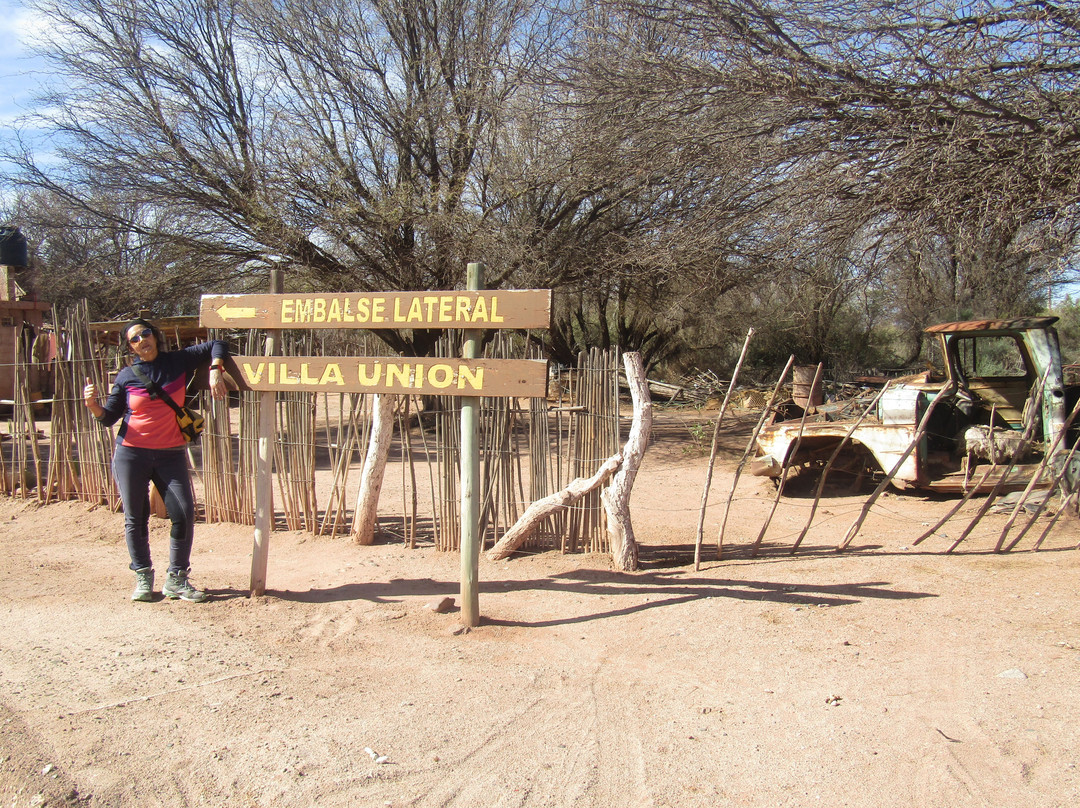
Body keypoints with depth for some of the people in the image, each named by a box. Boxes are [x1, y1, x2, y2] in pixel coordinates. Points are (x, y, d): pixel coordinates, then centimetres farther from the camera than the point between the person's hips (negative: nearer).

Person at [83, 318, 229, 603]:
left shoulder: (179, 361, 2)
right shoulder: (126, 377, 1)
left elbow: (216, 346, 8)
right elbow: (109, 417, 6)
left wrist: (215, 371, -9)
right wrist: (92, 404, -14)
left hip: (171, 454, 1)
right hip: (131, 453, 0)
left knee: (184, 513, -7)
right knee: (135, 518, 4)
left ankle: (176, 579, 5)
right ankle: (143, 577, 19)